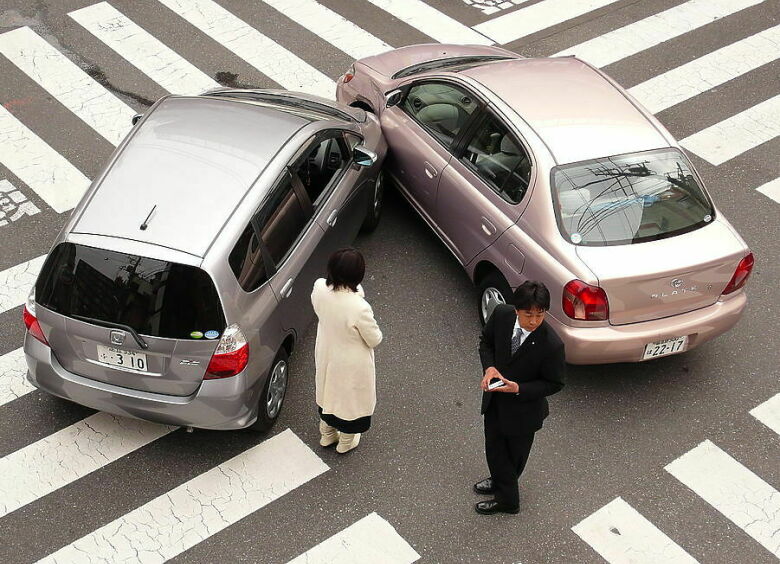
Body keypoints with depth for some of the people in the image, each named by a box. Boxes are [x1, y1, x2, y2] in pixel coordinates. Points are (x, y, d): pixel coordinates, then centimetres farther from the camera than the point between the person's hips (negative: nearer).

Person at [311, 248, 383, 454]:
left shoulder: (319, 288, -24)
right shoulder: (359, 308, -41)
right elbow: (375, 340, -21)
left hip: (326, 356, 5)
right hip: (351, 364, -5)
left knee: (328, 391, 32)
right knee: (350, 398, 25)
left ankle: (326, 435, 57)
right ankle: (346, 442, 51)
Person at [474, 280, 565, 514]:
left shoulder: (551, 345, -33)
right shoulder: (501, 314, -20)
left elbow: (554, 384, -18)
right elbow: (486, 341, 0)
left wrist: (519, 389, -30)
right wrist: (489, 367, -19)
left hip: (523, 408, -4)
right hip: (494, 398, 4)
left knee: (515, 453, 21)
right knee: (494, 446, 23)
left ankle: (505, 498, 47)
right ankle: (500, 482, 52)